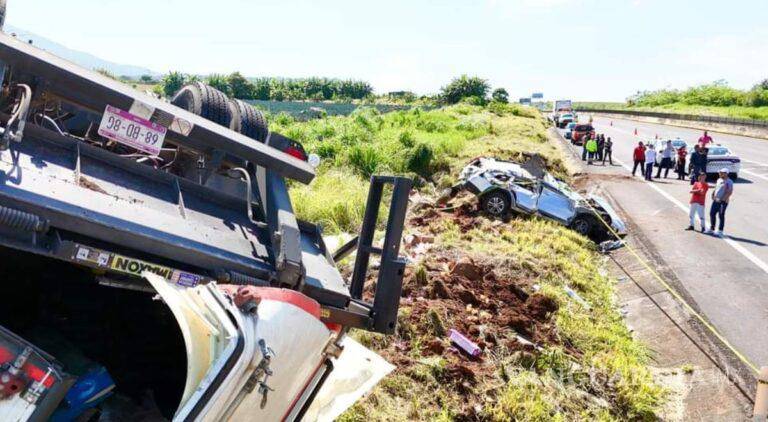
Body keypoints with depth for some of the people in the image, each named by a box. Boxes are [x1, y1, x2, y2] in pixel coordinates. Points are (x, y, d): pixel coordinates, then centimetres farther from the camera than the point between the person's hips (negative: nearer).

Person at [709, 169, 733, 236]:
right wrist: (713, 195, 7)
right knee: (712, 213, 11)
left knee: (721, 215, -4)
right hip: (715, 200, 8)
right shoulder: (719, 180, 14)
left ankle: (720, 231, 3)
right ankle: (712, 228, 23)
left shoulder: (729, 182, -12)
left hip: (723, 201, -8)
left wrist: (722, 199, -22)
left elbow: (730, 192, -18)